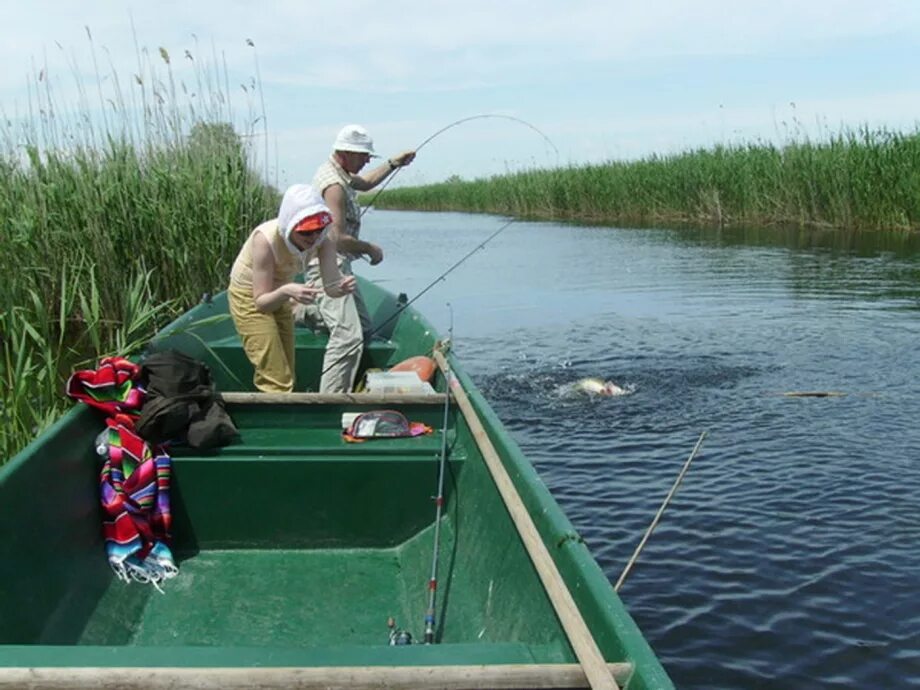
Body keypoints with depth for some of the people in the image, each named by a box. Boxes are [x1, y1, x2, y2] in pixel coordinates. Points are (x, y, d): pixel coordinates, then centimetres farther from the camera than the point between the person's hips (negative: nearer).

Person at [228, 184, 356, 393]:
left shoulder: (323, 240, -23)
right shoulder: (266, 239, -36)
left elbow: (331, 286, -28)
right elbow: (261, 302, -32)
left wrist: (342, 285, -51)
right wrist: (286, 291, -53)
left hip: (278, 296, 6)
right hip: (249, 296, -6)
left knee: (286, 378, 14)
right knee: (277, 382, -11)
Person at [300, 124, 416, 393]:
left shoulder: (340, 173, 12)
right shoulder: (334, 184, -20)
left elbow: (365, 183, 34)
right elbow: (338, 238, -24)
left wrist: (393, 164, 24)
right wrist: (371, 249, -9)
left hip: (338, 266, 11)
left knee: (363, 327, 17)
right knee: (349, 337, -21)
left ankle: (306, 311, 26)